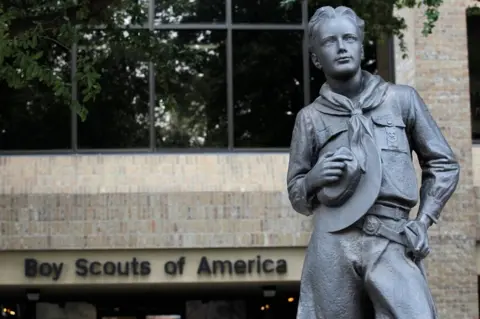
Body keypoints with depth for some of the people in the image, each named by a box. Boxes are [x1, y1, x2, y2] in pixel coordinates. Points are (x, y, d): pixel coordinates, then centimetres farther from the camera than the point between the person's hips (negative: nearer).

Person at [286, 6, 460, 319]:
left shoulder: (401, 99, 12)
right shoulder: (310, 117, 13)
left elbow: (443, 164, 15)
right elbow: (297, 197, 19)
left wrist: (423, 221, 3)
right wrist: (314, 178, -3)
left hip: (393, 242, -1)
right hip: (333, 244, 1)